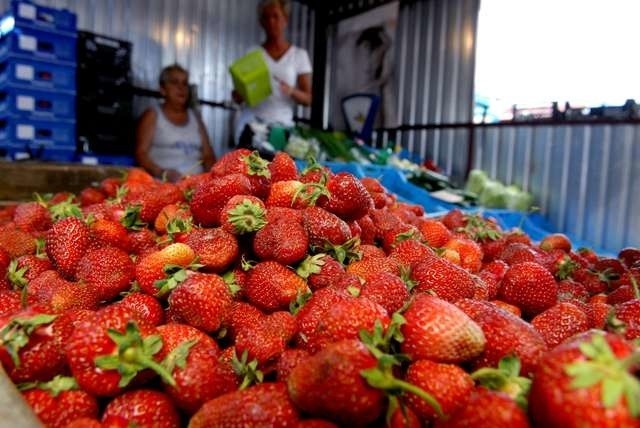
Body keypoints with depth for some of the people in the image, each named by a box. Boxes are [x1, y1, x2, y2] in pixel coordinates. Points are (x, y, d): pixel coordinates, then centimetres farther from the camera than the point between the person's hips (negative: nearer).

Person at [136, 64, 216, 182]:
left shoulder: (195, 117, 20)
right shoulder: (152, 115, 8)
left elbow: (208, 155, 17)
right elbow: (140, 153, -1)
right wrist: (163, 173, -17)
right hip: (162, 183, -3)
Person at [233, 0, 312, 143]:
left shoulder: (299, 55, 5)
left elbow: (308, 99, 2)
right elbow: (237, 98, 8)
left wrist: (291, 91, -17)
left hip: (281, 124, 0)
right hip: (251, 122, 1)